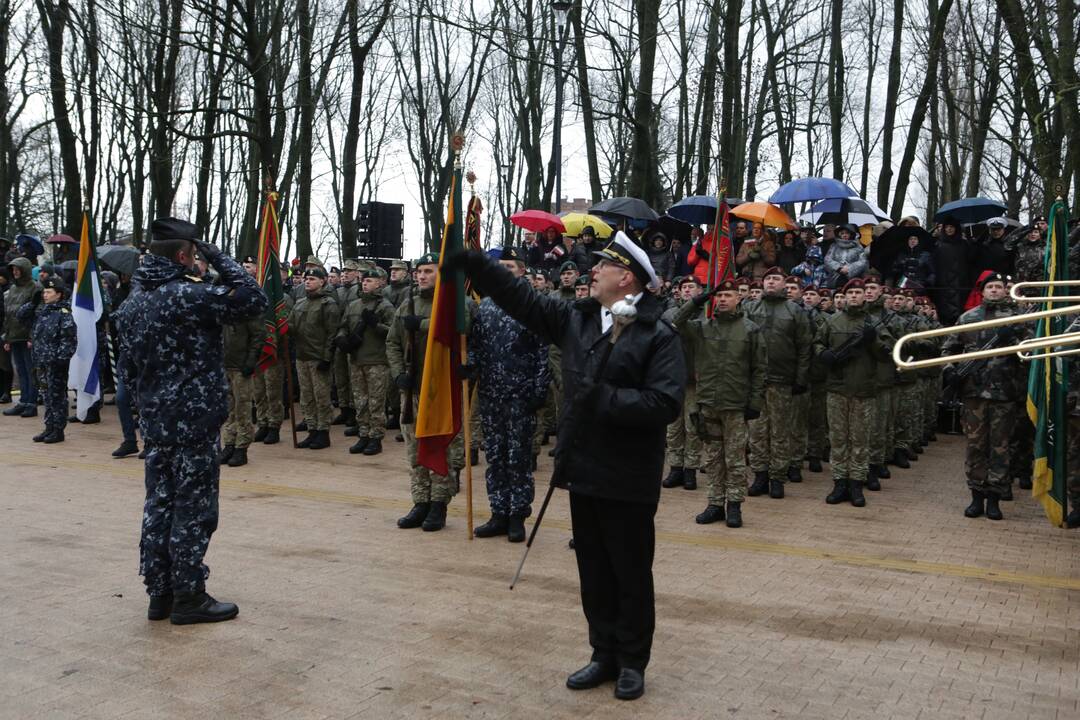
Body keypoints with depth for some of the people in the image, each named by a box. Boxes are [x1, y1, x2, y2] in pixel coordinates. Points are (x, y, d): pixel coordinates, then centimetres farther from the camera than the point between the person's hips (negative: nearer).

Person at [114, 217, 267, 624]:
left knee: (159, 506, 13)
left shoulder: (133, 303, 10)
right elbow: (254, 300, -16)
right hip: (194, 422, -8)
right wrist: (220, 259, -8)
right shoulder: (192, 295, -16)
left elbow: (127, 370, 14)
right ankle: (188, 597, 8)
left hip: (154, 422, 8)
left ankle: (159, 594, 21)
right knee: (193, 510, 0)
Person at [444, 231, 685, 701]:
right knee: (594, 573, 16)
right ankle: (605, 655, 30)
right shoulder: (576, 319, 8)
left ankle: (632, 662, 24)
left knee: (632, 575, 8)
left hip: (629, 480, -6)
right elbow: (520, 299, 11)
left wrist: (602, 398, -23)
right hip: (583, 470, 6)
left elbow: (665, 403, -21)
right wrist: (472, 263, 7)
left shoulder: (658, 336, -12)